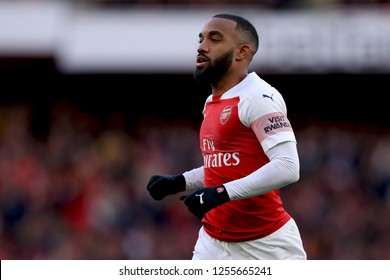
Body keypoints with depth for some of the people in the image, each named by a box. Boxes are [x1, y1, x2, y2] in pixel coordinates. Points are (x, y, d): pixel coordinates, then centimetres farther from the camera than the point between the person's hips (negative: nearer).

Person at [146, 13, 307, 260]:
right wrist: (179, 182, 13)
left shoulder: (258, 98, -16)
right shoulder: (212, 103, 12)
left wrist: (222, 193, -28)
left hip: (267, 245, -8)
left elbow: (287, 168, -25)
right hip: (214, 241, 8)